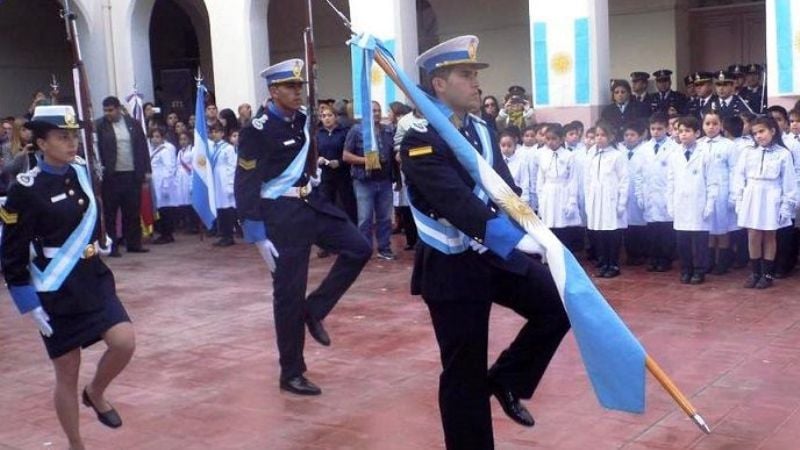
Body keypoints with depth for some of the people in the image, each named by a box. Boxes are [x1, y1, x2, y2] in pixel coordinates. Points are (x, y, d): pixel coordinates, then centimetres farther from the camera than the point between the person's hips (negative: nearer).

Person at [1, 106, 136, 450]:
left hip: (94, 279, 5)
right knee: (67, 373, 5)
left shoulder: (81, 171, 1)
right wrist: (30, 306, -14)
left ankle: (95, 393, 21)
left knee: (124, 343, -11)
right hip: (55, 292, -5)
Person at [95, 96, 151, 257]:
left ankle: (133, 243, 17)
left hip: (133, 175, 3)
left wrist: (146, 170, 6)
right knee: (110, 212, 1)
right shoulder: (99, 126, 0)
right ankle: (111, 245, 6)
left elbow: (143, 147, 10)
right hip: (111, 176, -3)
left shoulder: (133, 124, 8)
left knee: (133, 212, 8)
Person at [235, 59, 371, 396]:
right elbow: (245, 186, -18)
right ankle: (291, 374, 12)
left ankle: (315, 309, 14)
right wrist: (258, 237, -20)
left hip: (312, 204, 8)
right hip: (282, 215, -8)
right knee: (289, 295, -1)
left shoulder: (302, 118, 3)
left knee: (359, 249, 2)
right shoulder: (257, 131, -18)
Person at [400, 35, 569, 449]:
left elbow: (506, 191, 3)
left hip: (496, 255, 7)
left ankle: (507, 380, 16)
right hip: (452, 268, -7)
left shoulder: (482, 130, 8)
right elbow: (457, 202, -31)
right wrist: (517, 239, -40)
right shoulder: (420, 142, -17)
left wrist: (530, 230, -13)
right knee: (464, 374, 1)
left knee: (560, 304, -2)